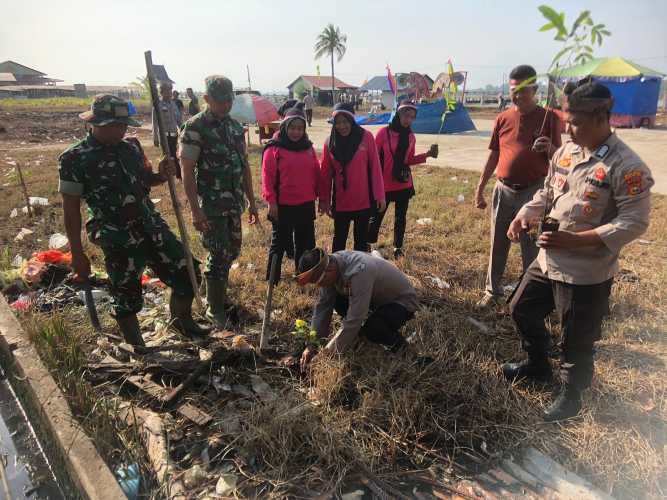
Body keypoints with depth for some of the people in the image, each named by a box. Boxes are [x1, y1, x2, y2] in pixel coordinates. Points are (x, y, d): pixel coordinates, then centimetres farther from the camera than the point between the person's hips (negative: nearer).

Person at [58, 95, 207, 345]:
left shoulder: (132, 146, 6)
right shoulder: (75, 159, -10)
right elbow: (71, 209, -7)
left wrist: (161, 175, -2)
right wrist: (77, 254, -8)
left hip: (153, 227, 6)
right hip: (119, 241, -5)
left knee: (187, 273, 8)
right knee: (127, 299, 7)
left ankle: (182, 321, 35)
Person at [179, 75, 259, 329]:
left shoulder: (236, 127, 10)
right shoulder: (195, 127, -11)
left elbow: (244, 166, 14)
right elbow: (187, 172, -14)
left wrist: (252, 201, 12)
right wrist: (195, 210, -20)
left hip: (234, 203, 7)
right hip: (211, 205, -7)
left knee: (232, 250, 14)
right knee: (220, 255, -5)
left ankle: (215, 293, 36)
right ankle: (215, 309, 12)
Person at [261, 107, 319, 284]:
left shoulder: (308, 148, 9)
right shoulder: (274, 148, -6)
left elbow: (316, 173, 13)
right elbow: (267, 177, -9)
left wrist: (319, 194, 10)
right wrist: (271, 201, -13)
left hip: (306, 205, 5)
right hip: (283, 206, -5)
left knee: (306, 242, 14)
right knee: (279, 243, 6)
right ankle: (272, 279, 18)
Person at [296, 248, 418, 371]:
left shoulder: (358, 272, -39)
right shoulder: (330, 265, -16)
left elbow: (353, 320, -35)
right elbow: (322, 307, -11)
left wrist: (329, 352, -28)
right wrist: (311, 346, -14)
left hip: (403, 300, -7)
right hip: (376, 296, 7)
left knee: (371, 329, -33)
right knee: (334, 300, -11)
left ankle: (397, 342, -1)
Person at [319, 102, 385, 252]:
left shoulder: (366, 137, -7)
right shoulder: (330, 142, -1)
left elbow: (375, 167, -6)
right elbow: (325, 173, 4)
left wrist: (380, 195, -7)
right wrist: (324, 199, 4)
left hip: (363, 200, -1)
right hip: (340, 202, 1)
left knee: (361, 238, 13)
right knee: (339, 238, 12)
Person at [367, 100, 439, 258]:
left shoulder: (410, 136, 4)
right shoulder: (384, 132, -9)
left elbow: (409, 160, 13)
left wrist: (427, 154, 1)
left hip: (404, 184, 4)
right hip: (384, 185, -4)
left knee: (400, 217, 12)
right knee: (376, 216, 3)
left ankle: (398, 247, 25)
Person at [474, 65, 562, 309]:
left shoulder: (548, 117, -3)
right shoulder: (503, 118, 5)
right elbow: (493, 156, 9)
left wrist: (550, 149, -25)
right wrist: (480, 188, 6)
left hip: (534, 191, -3)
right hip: (503, 190, 3)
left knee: (531, 247, 4)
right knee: (497, 245, 10)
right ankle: (492, 291, 25)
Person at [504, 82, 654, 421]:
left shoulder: (626, 167, -18)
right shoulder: (565, 153, 4)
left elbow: (634, 222, -20)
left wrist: (576, 240, -28)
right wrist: (524, 216, -4)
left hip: (587, 272, -7)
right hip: (547, 261, 8)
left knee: (576, 341, 8)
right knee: (522, 310, 21)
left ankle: (570, 395, 36)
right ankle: (537, 365, 47)